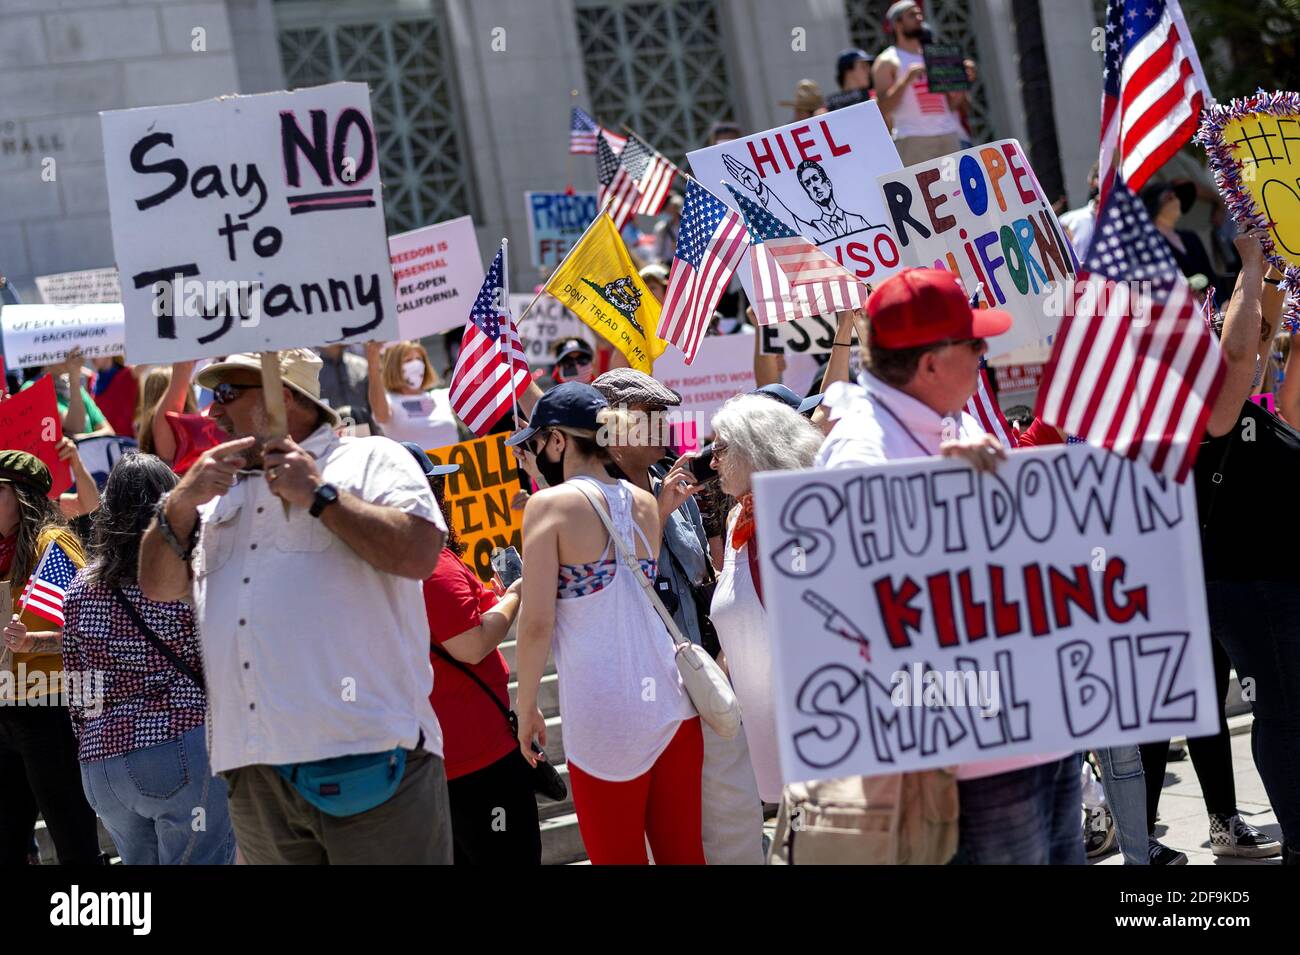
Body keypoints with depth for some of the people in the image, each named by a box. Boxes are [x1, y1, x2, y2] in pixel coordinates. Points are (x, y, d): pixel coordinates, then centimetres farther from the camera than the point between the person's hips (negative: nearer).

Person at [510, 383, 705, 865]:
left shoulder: (551, 504, -8)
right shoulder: (645, 503, 10)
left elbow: (536, 623, -11)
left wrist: (526, 707, 1)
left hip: (604, 715, -5)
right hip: (670, 697, 6)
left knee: (619, 856, 6)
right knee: (683, 853, 12)